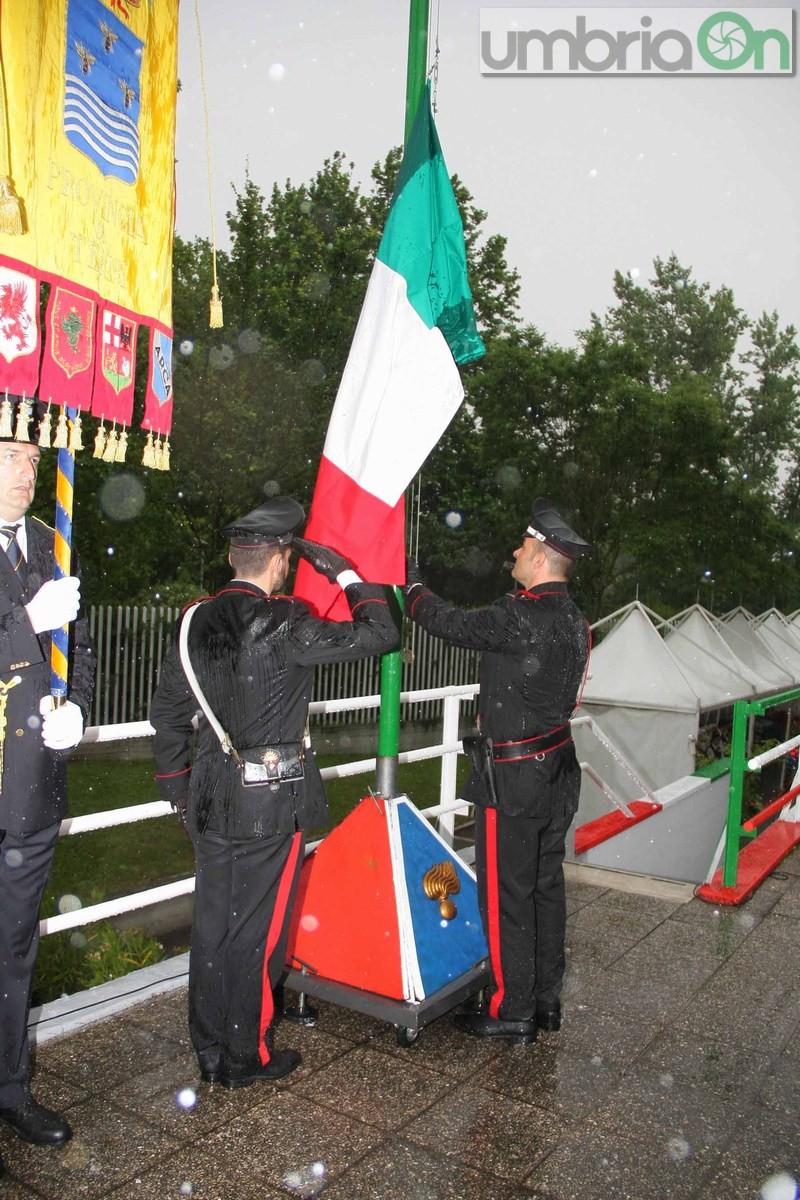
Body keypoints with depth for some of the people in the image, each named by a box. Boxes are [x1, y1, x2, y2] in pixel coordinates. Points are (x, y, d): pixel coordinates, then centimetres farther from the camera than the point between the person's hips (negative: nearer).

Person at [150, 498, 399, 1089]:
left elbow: (168, 711, 10)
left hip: (212, 797, 7)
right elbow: (381, 634, -18)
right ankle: (246, 1058, 24)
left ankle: (210, 1051, 33)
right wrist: (344, 573, -6)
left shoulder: (197, 620, 2)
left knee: (212, 925, 17)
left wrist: (177, 787, 20)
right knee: (256, 931, 8)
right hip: (272, 801, -7)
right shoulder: (283, 622, -20)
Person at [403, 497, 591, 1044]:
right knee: (546, 885, 18)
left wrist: (412, 584, 6)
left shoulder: (521, 616, -22)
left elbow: (450, 623, -12)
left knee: (506, 895, 4)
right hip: (558, 772, 9)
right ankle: (546, 998, 31)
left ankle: (513, 1012, 16)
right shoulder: (575, 620, 6)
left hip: (514, 778, -9)